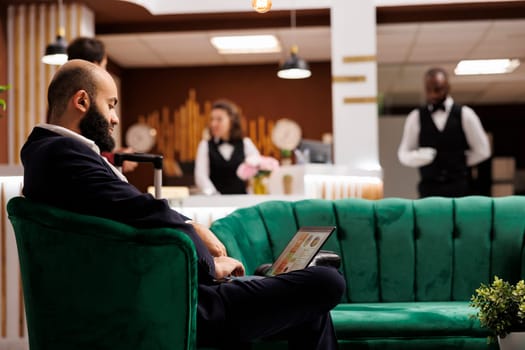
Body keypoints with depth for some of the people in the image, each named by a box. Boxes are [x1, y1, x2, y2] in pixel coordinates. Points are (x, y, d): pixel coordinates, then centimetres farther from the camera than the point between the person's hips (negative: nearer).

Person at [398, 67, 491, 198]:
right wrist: (421, 156, -11)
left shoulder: (464, 115, 3)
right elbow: (403, 154, 8)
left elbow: (482, 151, 7)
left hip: (459, 188, 0)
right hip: (429, 188, 1)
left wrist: (458, 162, 4)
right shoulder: (416, 118, 6)